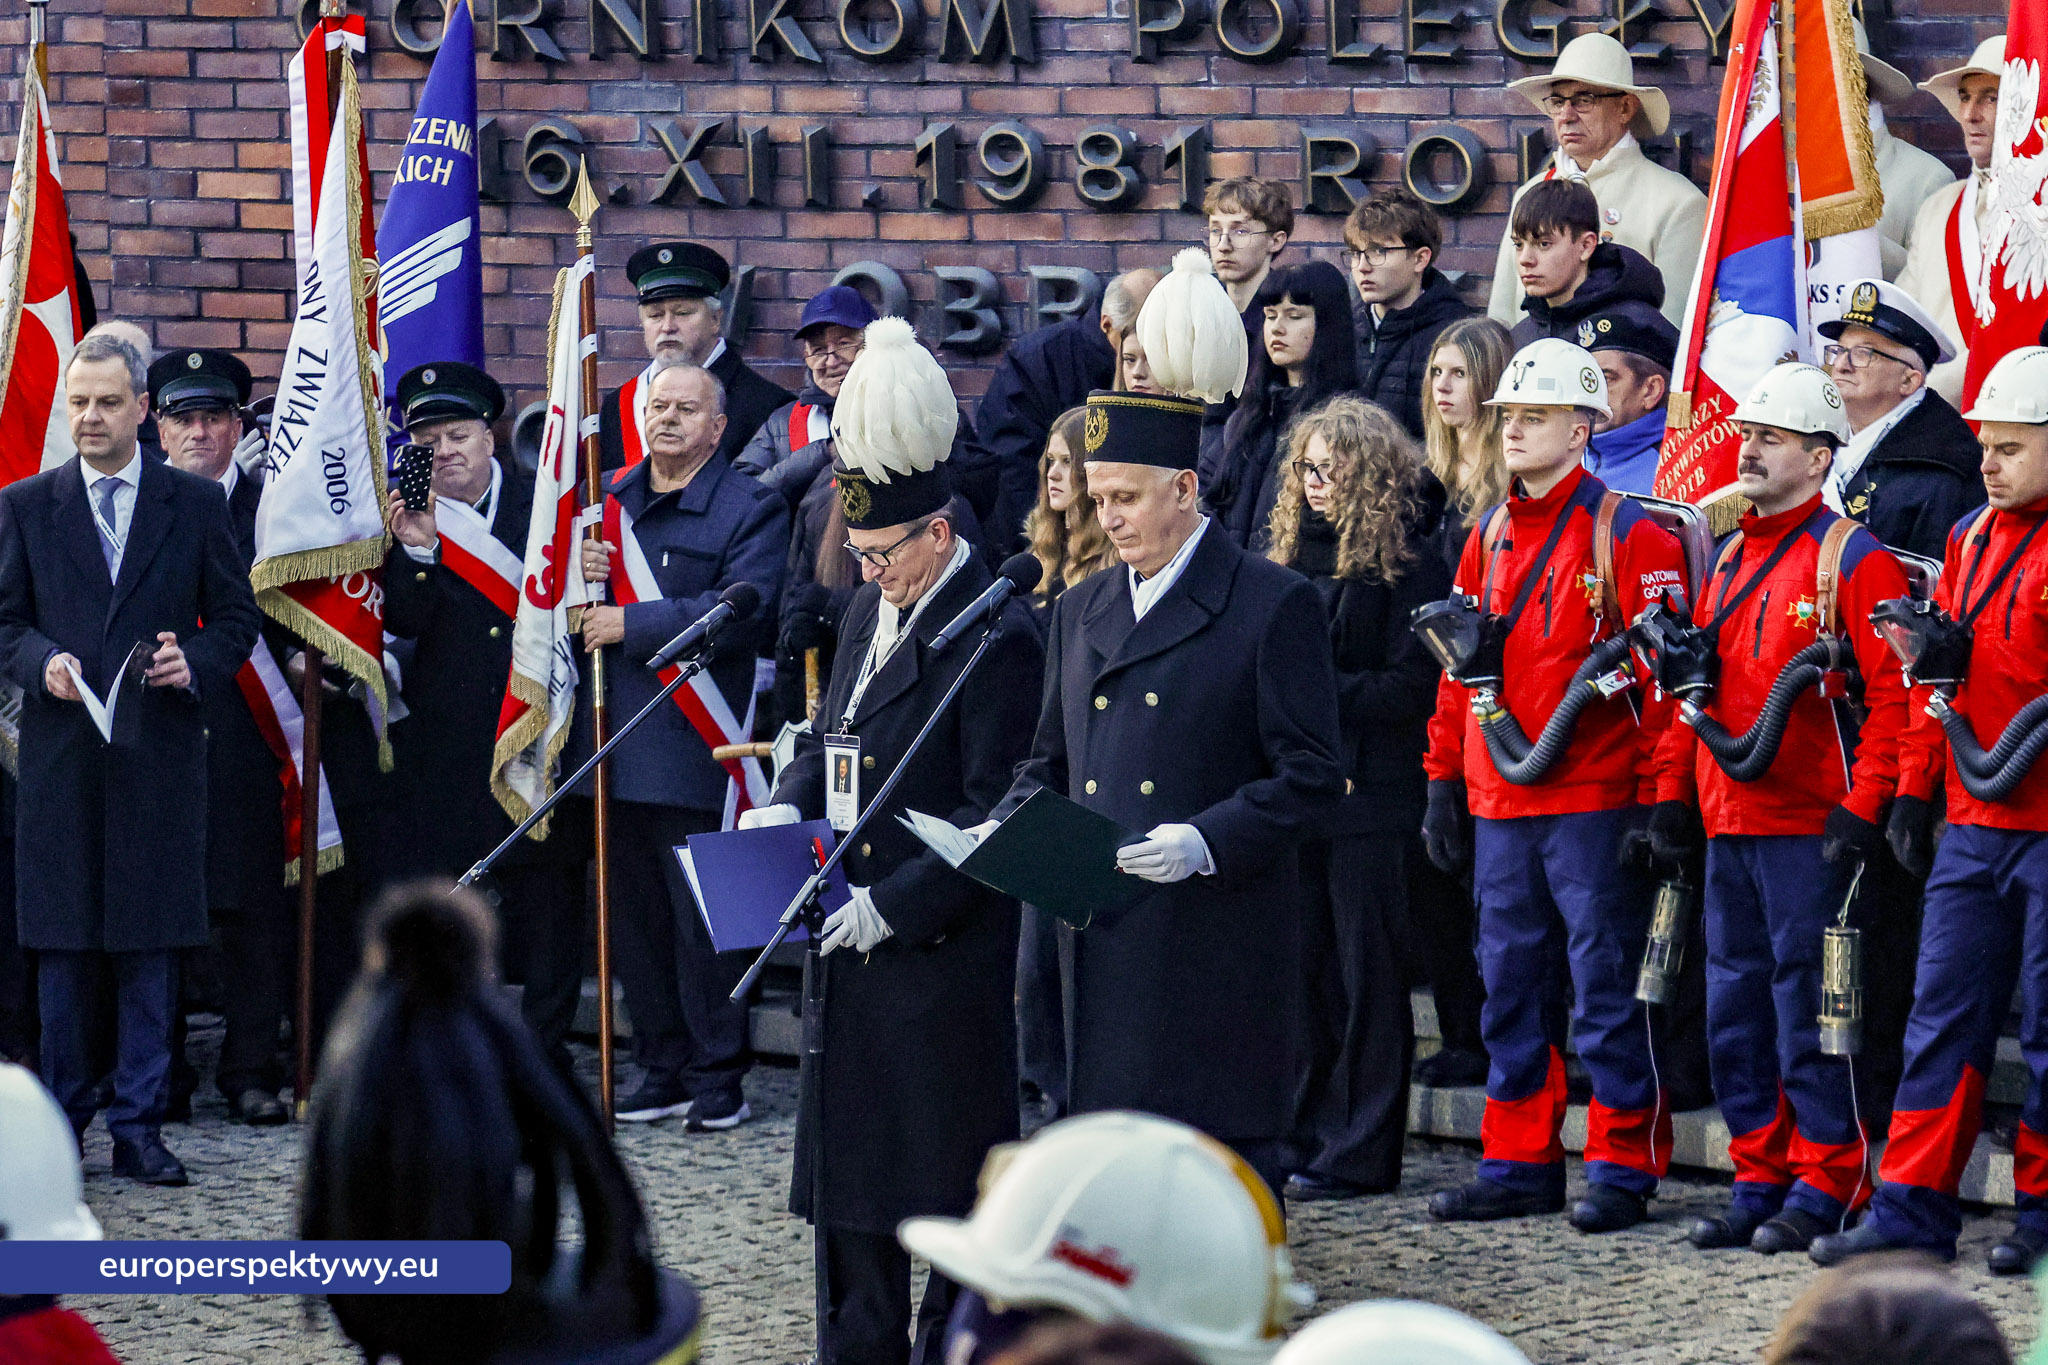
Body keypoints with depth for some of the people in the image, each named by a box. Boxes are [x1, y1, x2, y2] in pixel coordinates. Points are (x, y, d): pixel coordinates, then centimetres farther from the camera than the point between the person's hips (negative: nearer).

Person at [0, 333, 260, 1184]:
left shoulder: (196, 504, 7)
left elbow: (237, 618, 9)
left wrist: (196, 661, -11)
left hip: (159, 754, 0)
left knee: (150, 947, 1)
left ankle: (138, 1127, 6)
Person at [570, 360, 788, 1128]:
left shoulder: (751, 510, -3)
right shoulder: (608, 500, 16)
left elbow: (741, 612, -16)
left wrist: (633, 625, -17)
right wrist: (576, 573, -4)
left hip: (694, 748, -6)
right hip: (617, 742, 6)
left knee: (704, 919, -4)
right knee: (635, 916, 9)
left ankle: (718, 1076, 4)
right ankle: (663, 1070, 18)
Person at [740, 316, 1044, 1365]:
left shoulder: (995, 639, -16)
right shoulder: (870, 612, 11)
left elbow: (996, 817, -18)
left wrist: (894, 904, -20)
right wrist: (786, 805, 3)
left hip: (945, 953, -9)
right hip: (853, 939, 9)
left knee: (949, 1167, 0)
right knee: (848, 1161, 14)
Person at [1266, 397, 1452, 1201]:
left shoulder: (1406, 564, -7)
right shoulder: (1294, 555, 14)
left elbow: (1412, 688, -11)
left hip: (1367, 794, -7)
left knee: (1365, 970, -2)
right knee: (1302, 967, 9)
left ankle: (1360, 1154, 2)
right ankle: (1307, 1138, 17)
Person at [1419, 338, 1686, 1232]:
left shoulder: (1626, 533, -7)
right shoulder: (1489, 537, 14)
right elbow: (1460, 671, 19)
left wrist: (1660, 798, -15)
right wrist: (1444, 783, 14)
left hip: (1597, 802, -7)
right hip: (1500, 805, 7)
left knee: (1606, 988, -2)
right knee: (1511, 986, 11)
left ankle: (1623, 1167, 3)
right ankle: (1520, 1166, 18)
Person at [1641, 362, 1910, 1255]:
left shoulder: (1851, 558, -7)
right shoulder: (1731, 559, 16)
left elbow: (1894, 694, -13)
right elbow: (1694, 687, 21)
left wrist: (1862, 809, -18)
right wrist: (1673, 796, 14)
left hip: (1810, 828, -8)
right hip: (1729, 825, 8)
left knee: (1808, 1005, -5)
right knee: (1736, 1004, 9)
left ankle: (1825, 1188, 2)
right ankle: (1760, 1179, 17)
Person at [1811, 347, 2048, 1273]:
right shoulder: (1973, 539, 14)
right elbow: (1935, 673, 19)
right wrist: (1916, 788, 16)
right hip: (1973, 823, 7)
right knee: (1944, 1013, 5)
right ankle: (1914, 1211, 7)